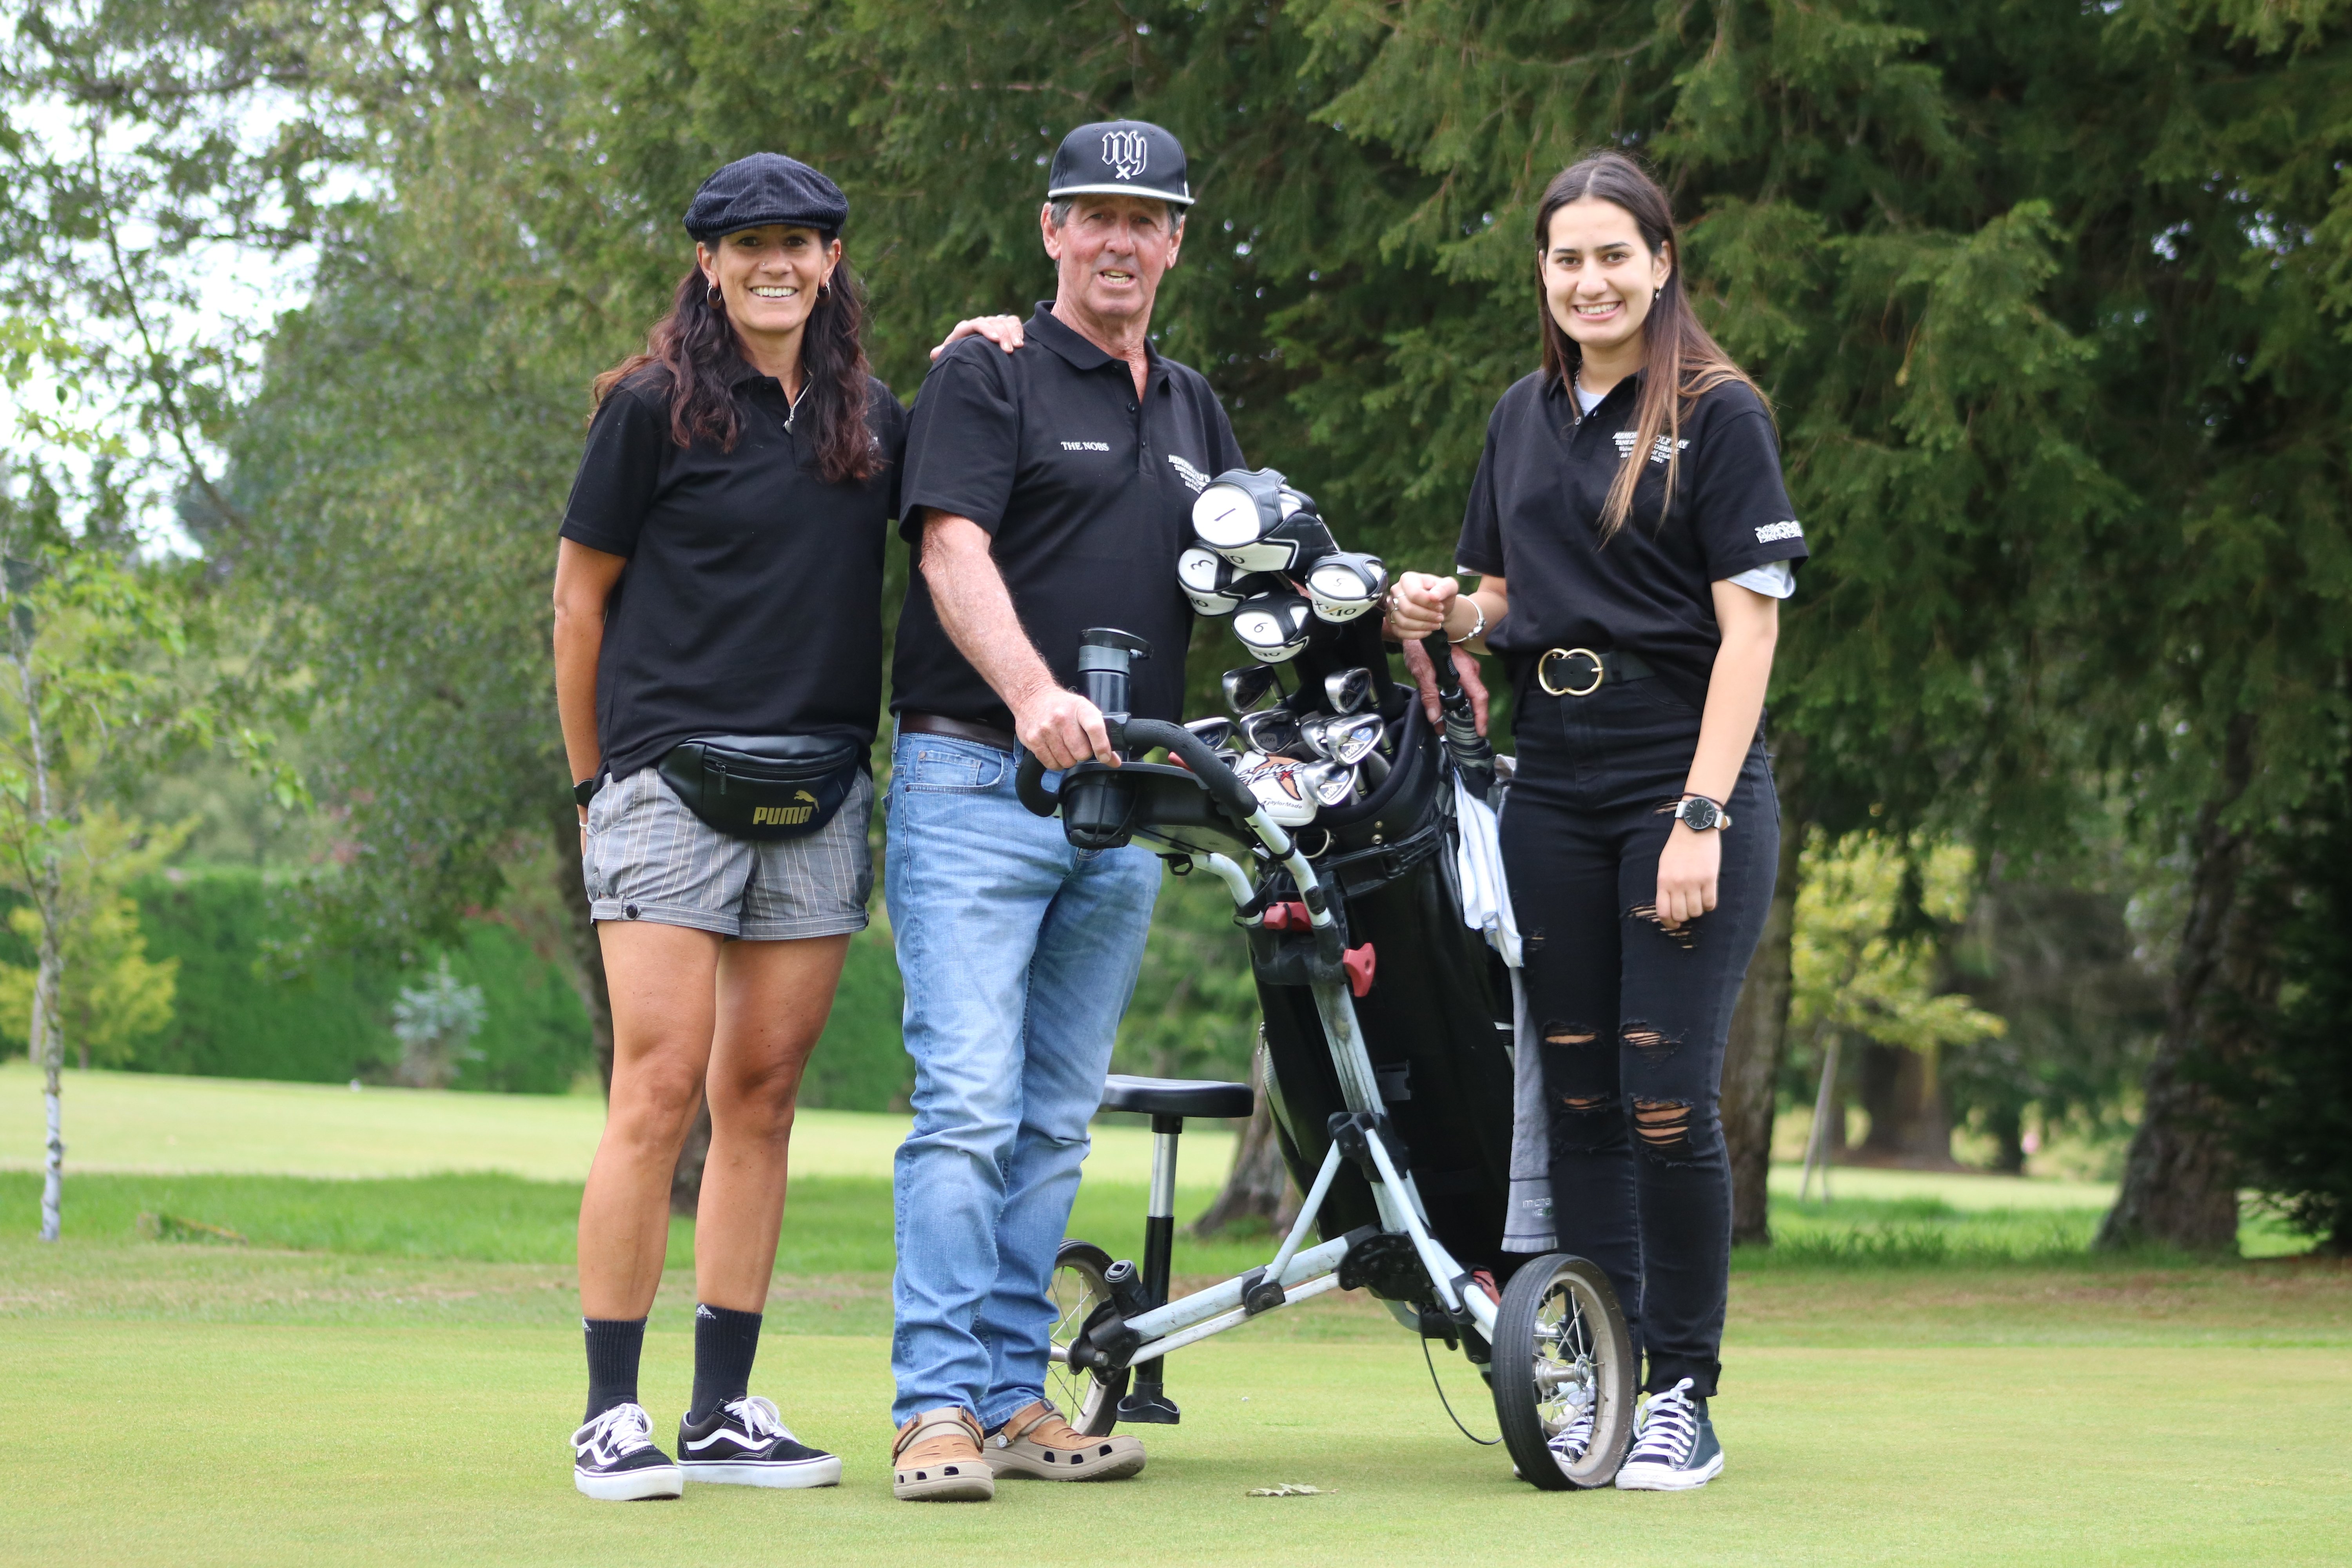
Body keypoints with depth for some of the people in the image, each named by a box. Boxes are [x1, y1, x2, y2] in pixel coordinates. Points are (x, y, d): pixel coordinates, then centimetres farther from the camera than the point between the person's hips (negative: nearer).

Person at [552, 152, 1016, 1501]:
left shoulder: (872, 419, 14)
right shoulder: (654, 406, 1)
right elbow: (583, 596, 5)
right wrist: (594, 779, 6)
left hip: (822, 794, 4)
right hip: (672, 781, -4)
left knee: (763, 1096, 5)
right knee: (662, 1092, -10)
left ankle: (725, 1412, 10)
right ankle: (612, 1415, -5)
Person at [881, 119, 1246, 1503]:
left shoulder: (1195, 411, 20)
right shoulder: (988, 378, -1)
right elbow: (954, 552, -14)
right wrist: (1035, 694, -31)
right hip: (976, 781, -6)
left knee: (1059, 1118, 8)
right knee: (969, 1103, -13)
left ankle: (1015, 1392, 12)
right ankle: (938, 1406, -13)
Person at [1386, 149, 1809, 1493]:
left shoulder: (1719, 414, -4)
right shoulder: (1524, 419, 13)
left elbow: (1749, 625, -9)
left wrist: (1701, 817, -16)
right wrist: (1446, 613, -1)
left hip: (1690, 791, -5)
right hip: (1556, 797, 5)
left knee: (1667, 1100, -8)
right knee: (1580, 1097, 5)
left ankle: (1685, 1398, 2)